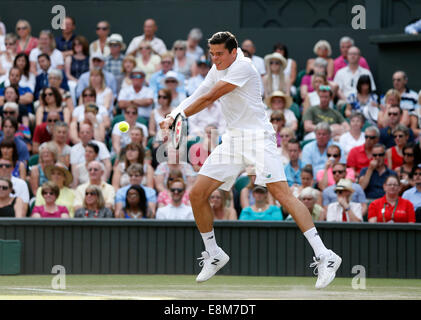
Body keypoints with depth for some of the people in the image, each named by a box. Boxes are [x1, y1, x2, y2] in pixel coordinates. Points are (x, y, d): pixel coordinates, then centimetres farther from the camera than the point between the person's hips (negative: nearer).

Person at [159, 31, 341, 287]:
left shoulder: (242, 67, -13)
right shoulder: (217, 71, 15)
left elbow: (209, 98, -14)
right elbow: (196, 98, 17)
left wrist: (179, 117, -5)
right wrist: (174, 115, -3)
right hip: (233, 140, 8)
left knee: (282, 194, -21)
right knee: (197, 194, 0)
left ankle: (324, 256, -24)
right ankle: (214, 255, 18)